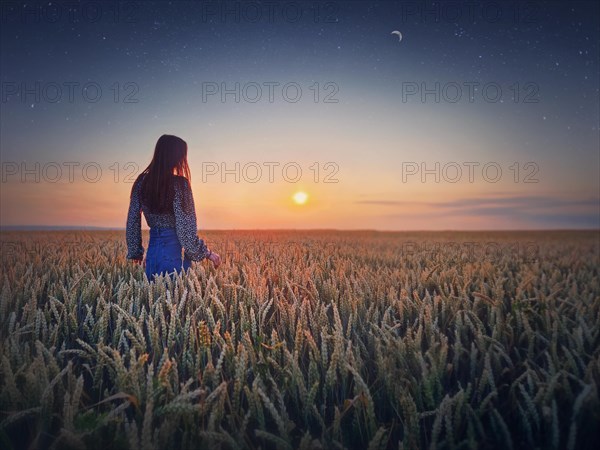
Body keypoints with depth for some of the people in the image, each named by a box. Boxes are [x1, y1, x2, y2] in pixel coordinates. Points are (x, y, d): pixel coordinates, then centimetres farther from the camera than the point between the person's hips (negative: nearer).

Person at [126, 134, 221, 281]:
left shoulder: (141, 182, 4)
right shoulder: (179, 184, -14)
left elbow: (132, 221, 9)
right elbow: (185, 226, -16)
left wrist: (136, 252, 20)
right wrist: (207, 253, -6)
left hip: (152, 252, 6)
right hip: (175, 252, -6)